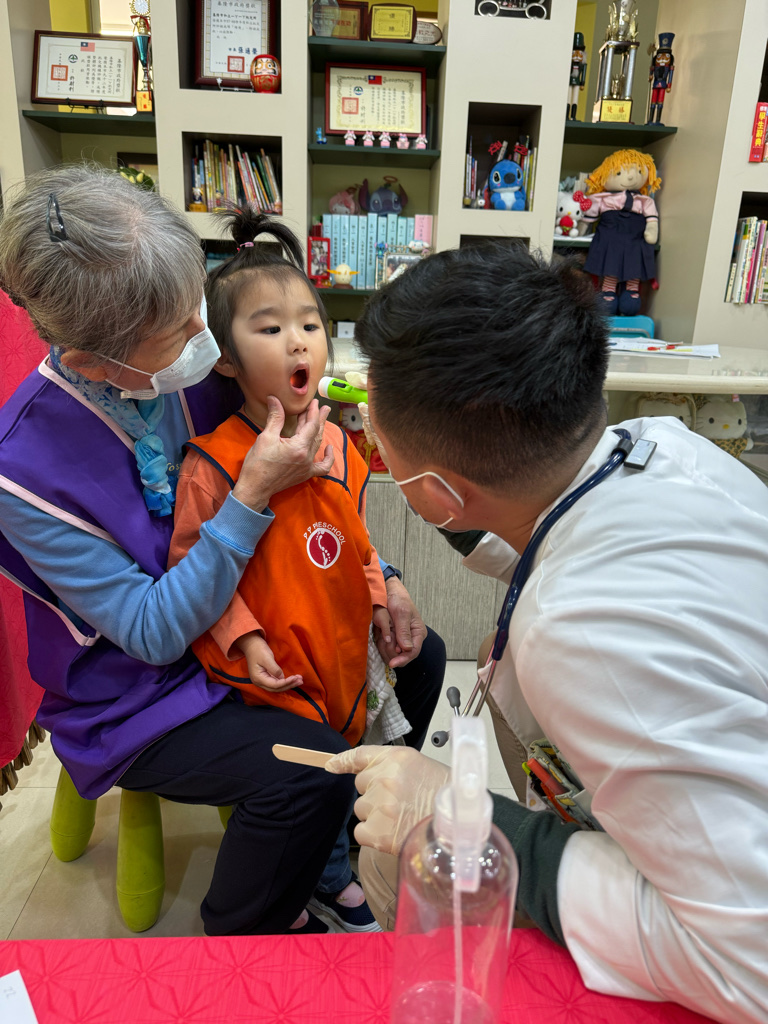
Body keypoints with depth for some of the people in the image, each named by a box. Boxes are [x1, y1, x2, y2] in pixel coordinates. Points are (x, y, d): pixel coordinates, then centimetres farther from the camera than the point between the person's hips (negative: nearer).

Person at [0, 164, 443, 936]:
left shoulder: (188, 367, -13)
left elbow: (315, 501, 1)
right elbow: (154, 631, -24)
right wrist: (253, 495, -32)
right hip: (134, 695, -5)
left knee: (416, 655, 1)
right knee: (310, 767, -26)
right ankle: (237, 943, 7)